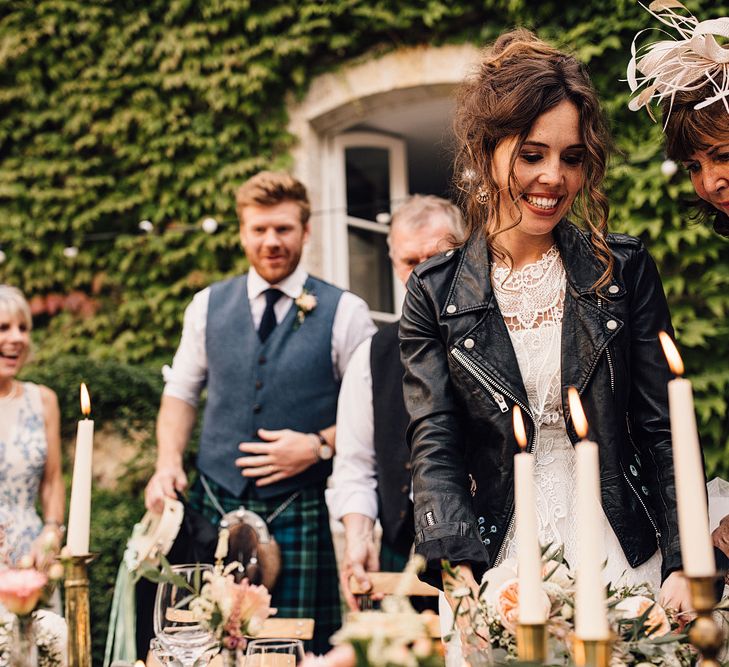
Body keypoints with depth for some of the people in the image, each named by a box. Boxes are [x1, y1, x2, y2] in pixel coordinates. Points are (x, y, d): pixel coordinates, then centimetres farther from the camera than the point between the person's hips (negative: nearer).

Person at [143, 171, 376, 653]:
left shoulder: (344, 313, -1)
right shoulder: (208, 305, 9)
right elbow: (181, 392, 17)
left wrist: (319, 446, -12)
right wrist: (169, 461, 2)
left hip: (300, 517, -2)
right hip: (213, 508, 2)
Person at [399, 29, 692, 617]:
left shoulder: (625, 271, 1)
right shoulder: (435, 293, 0)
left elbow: (664, 428, 0)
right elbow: (434, 446, -5)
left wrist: (684, 565, -10)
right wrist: (462, 575, -18)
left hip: (625, 563, 1)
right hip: (501, 572, 0)